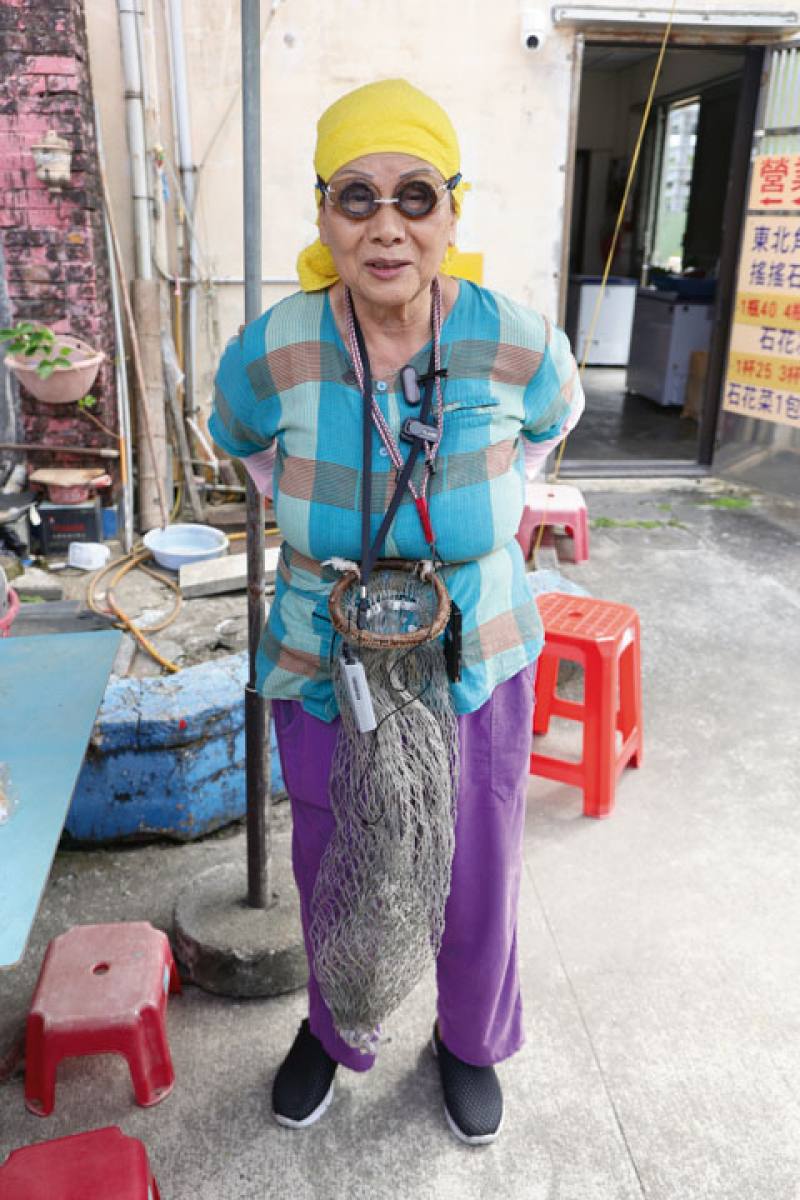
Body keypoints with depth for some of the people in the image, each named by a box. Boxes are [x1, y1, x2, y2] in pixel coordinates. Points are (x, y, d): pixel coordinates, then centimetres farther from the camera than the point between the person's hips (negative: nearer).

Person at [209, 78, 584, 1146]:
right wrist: (313, 515, 2)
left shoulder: (519, 344, -18)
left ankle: (470, 1040, 51)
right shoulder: (270, 353, -18)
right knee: (332, 877, 20)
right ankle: (332, 1028, 54)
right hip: (325, 673, 0)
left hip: (478, 668, 1)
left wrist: (485, 508, 4)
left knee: (479, 882, 17)